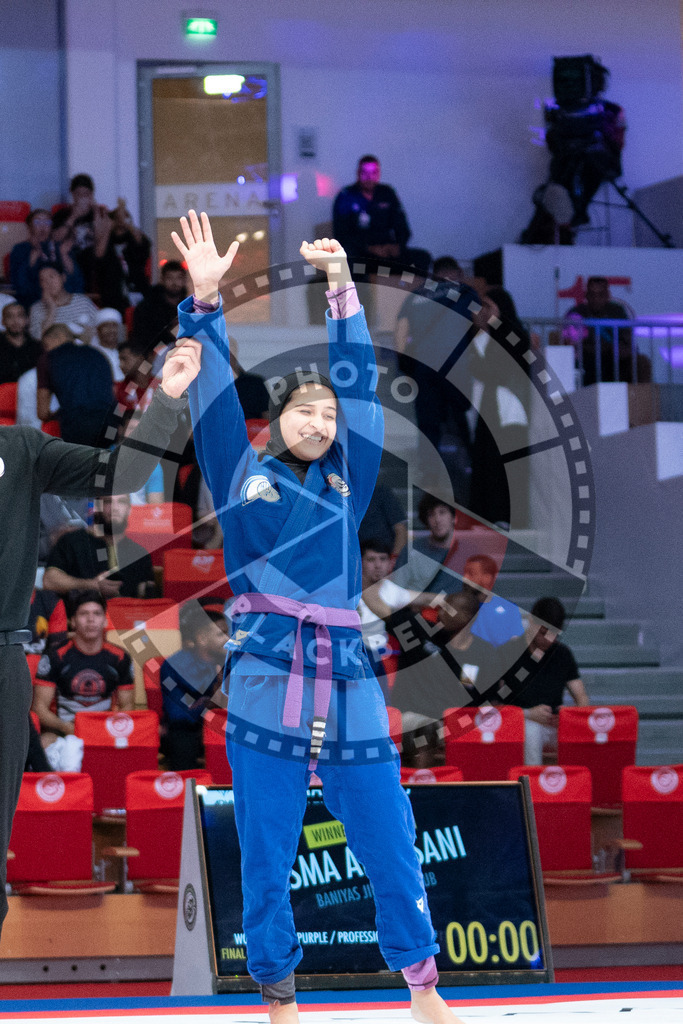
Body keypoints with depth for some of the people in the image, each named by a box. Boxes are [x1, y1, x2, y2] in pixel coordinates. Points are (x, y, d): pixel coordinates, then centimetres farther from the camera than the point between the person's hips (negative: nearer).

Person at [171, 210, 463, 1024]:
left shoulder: (348, 482, 14)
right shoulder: (243, 474, 10)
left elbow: (361, 382, 11)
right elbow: (212, 391, 4)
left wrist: (343, 292, 5)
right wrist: (205, 300, -5)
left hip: (349, 689, 2)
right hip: (265, 689, -2)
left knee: (391, 847, 5)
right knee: (266, 861, 3)